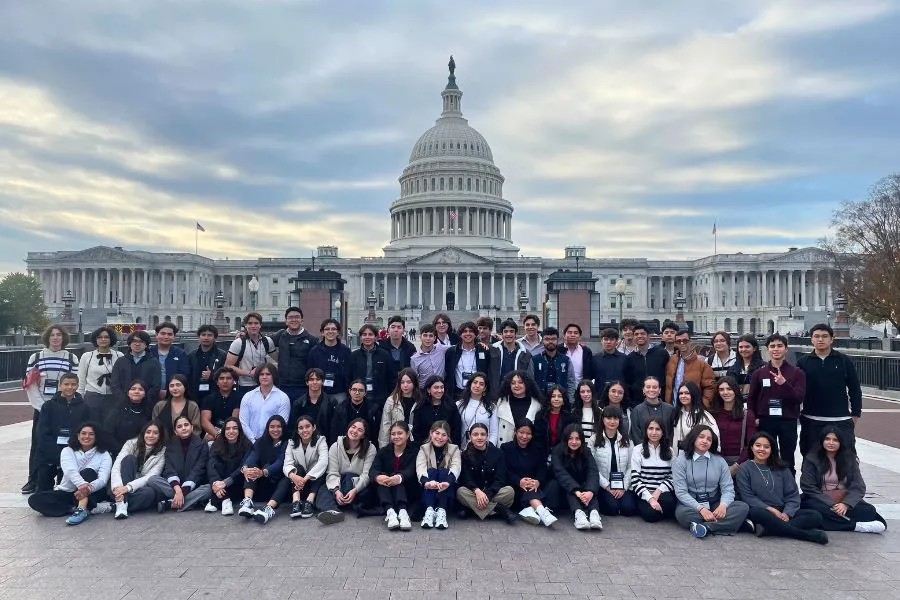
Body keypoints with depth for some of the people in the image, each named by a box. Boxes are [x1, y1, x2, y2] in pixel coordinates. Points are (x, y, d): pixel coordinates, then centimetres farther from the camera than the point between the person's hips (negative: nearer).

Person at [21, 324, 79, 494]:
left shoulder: (71, 358, 5)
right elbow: (30, 386, 1)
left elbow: (76, 385, 1)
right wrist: (42, 407, -9)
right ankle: (33, 481, 15)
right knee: (38, 445, 4)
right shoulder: (36, 357, 5)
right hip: (41, 408, 1)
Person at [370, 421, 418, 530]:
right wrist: (377, 477, -39)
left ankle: (403, 511, -52)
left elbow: (410, 471, -19)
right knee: (381, 478, -28)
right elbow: (373, 470, -12)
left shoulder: (414, 452, 0)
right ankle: (390, 511, -49)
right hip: (385, 493, 2)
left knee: (397, 479, -31)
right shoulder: (383, 451, 6)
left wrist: (399, 477, -45)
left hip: (406, 492, -2)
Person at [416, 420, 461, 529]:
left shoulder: (454, 449, 1)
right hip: (428, 492, 0)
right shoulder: (424, 449, 1)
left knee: (444, 471, -26)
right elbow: (420, 468, -19)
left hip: (446, 491, 0)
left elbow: (456, 467, -19)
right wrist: (427, 482, -42)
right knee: (431, 471, -26)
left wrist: (447, 482, -41)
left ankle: (441, 510, -35)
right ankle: (429, 510, -38)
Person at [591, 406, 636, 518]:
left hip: (623, 486, 3)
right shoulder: (595, 439, -1)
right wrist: (607, 486, -11)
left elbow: (630, 467, 4)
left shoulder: (626, 440, 8)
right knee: (612, 508, -25)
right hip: (603, 486, -2)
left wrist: (623, 487, -8)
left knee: (629, 509, -20)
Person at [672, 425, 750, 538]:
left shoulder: (719, 461, 6)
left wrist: (723, 505, -22)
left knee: (743, 507, -21)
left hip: (714, 504, 3)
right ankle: (728, 523, -29)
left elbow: (728, 489, 0)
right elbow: (681, 492, -11)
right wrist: (700, 509, -25)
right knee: (682, 513, -36)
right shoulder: (681, 461, -3)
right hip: (692, 504, -3)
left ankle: (705, 526, -31)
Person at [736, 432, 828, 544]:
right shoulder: (745, 468, 6)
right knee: (757, 513, -39)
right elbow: (747, 497, -3)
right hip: (761, 511, -4)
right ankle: (808, 534, -33)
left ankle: (767, 529, -34)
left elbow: (793, 494, 8)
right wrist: (771, 509, -16)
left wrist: (787, 513, -11)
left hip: (782, 513, 4)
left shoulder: (781, 468, 16)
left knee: (815, 515, -20)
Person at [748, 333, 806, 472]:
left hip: (788, 422, -1)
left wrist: (784, 383, -23)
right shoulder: (759, 373, 4)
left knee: (787, 460, 8)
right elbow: (752, 399, 9)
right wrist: (754, 418, -3)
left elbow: (799, 398, -10)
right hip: (765, 421, 1)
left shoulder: (797, 373, 0)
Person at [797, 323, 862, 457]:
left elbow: (855, 389, 6)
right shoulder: (803, 362, 4)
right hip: (811, 422, 1)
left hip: (841, 421, -1)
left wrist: (855, 414, 3)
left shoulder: (844, 360, 3)